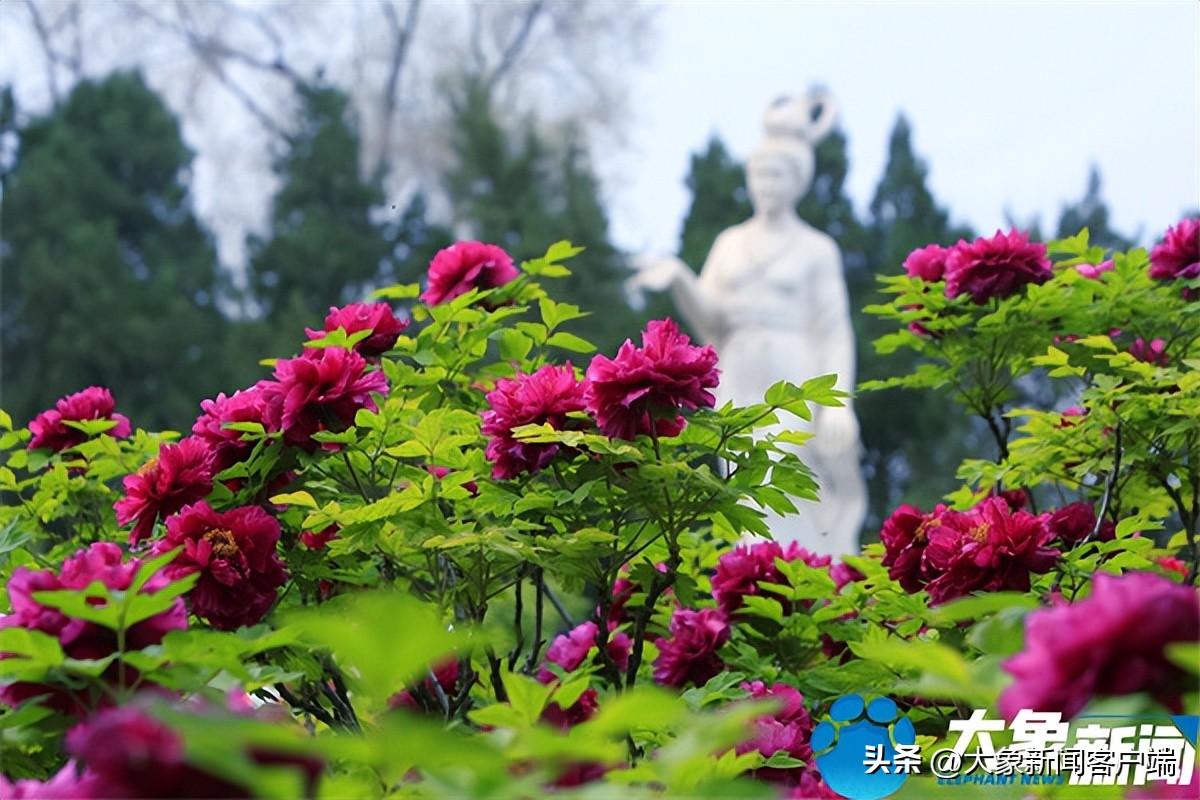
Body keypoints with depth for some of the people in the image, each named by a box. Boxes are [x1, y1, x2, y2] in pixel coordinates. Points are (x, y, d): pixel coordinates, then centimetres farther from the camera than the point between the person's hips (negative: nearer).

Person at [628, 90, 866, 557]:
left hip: (794, 387, -4)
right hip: (741, 386, 5)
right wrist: (678, 280, -11)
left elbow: (835, 329, -2)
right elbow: (710, 318, 8)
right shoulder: (730, 244, 15)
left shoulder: (816, 250, 2)